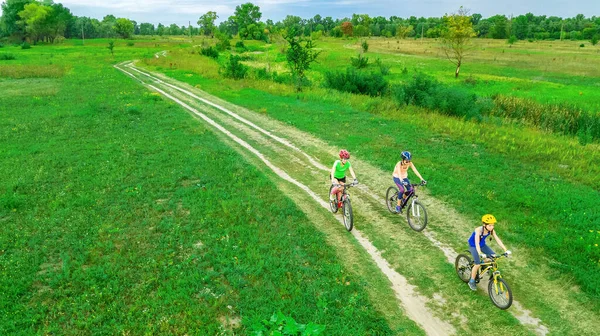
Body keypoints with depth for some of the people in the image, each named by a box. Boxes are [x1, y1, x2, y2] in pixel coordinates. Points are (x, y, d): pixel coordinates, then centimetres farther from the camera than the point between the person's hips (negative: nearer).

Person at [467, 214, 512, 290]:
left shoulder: (491, 231, -17)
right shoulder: (478, 230, -33)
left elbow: (498, 240, -17)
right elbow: (477, 243, -42)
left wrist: (505, 250, -29)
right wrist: (480, 254, -56)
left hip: (482, 244, 6)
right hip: (473, 246, -6)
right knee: (478, 264, -15)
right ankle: (472, 281, 3)